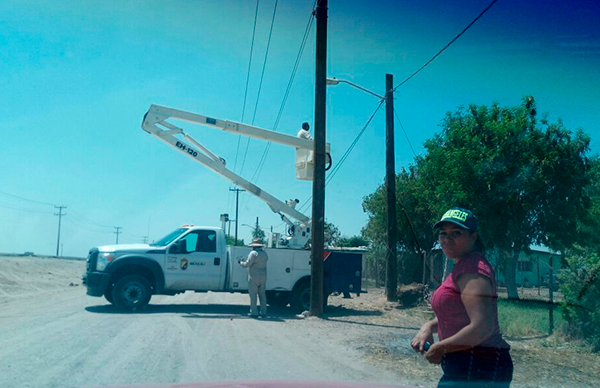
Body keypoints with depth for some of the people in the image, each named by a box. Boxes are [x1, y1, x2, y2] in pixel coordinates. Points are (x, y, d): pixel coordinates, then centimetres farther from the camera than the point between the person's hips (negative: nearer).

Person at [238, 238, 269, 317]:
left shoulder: (253, 253, -14)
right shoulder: (264, 253, 10)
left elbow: (247, 264, -16)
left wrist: (241, 262, 5)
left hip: (254, 278, -7)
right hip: (263, 277, 7)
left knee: (253, 295, -1)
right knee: (262, 294, 12)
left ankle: (253, 312, 0)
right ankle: (263, 311, 15)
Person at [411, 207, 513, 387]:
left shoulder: (471, 269, -18)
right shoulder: (463, 266, 14)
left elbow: (482, 327, -27)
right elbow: (456, 313, 25)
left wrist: (440, 348, -16)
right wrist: (428, 326, 6)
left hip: (475, 369, -10)